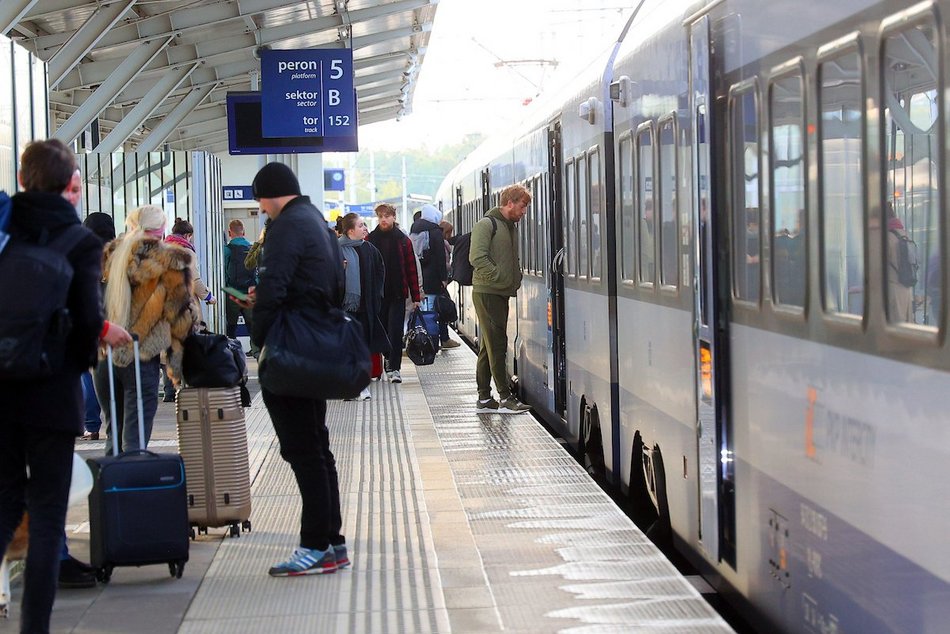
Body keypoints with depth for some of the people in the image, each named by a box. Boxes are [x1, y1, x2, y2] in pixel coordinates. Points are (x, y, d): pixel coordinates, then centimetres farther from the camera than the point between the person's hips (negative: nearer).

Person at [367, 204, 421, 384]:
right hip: (376, 293, 1)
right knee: (382, 331, 9)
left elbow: (411, 269, 2)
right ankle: (389, 359, 27)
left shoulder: (403, 241, 3)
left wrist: (415, 296, -1)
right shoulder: (370, 239, 3)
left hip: (398, 294, -1)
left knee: (396, 331, -5)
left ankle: (394, 368, -3)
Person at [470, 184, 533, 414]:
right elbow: (477, 258, -19)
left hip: (502, 294, 9)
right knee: (497, 344, -8)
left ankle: (484, 398, 14)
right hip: (487, 292, -9)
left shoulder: (511, 226, 18)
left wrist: (516, 280, 11)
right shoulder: (487, 225, -9)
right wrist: (501, 278, -17)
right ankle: (505, 398, -7)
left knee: (489, 346, 10)